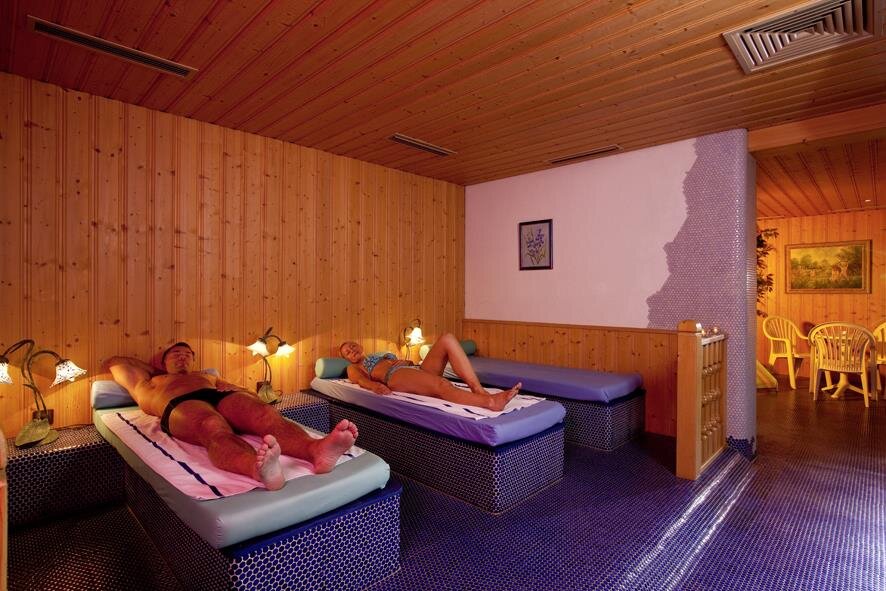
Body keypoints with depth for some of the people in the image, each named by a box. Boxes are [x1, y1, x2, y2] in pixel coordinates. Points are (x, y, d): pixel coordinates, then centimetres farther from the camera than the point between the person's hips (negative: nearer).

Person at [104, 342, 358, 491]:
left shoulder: (208, 376, 45)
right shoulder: (150, 383, 42)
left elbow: (247, 392, 33)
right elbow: (114, 362, 44)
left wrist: (232, 388, 12)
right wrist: (153, 368, 47)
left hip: (221, 397, 3)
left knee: (265, 413, -35)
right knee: (213, 427, -42)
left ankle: (317, 449, -65)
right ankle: (259, 468, -75)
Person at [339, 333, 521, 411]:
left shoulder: (383, 355, 42)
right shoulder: (353, 368, 25)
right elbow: (362, 380, 3)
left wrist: (404, 361, 4)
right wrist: (375, 385, -21)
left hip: (417, 369, 6)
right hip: (396, 375, -6)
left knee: (447, 339, -19)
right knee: (441, 385, -37)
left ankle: (479, 390, -33)